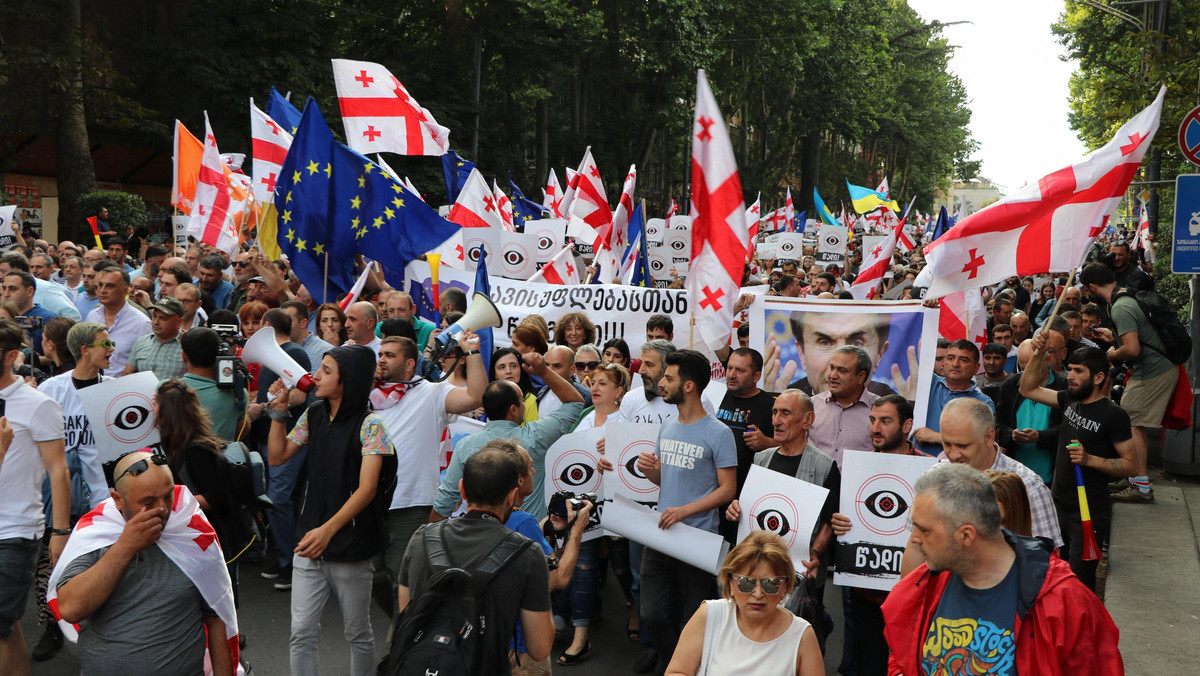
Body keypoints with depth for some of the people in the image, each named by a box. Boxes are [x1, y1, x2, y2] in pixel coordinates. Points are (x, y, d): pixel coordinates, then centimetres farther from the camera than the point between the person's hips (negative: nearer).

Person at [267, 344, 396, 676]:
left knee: (357, 633, 11)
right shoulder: (313, 416, 6)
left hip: (351, 545, -5)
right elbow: (277, 456, 11)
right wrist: (279, 411, 0)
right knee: (301, 633, 3)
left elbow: (366, 489, -20)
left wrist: (328, 529, -29)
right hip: (309, 539, 5)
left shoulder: (369, 425, -14)